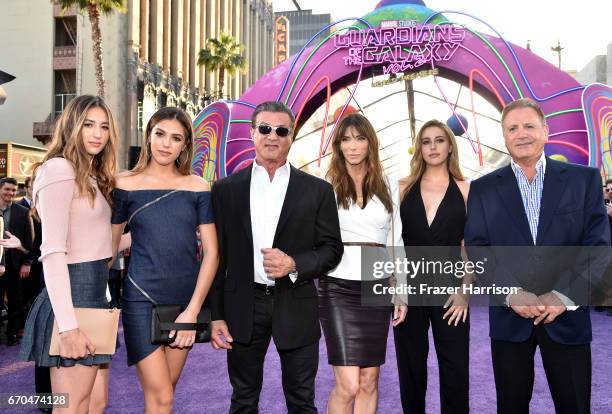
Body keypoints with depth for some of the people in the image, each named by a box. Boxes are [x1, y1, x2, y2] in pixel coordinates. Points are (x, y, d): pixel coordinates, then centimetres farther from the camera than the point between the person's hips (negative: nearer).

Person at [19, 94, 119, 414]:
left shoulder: (91, 176, 18)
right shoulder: (59, 168, -12)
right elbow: (53, 252, -20)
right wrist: (68, 326, -24)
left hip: (94, 296, 9)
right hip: (71, 298, -9)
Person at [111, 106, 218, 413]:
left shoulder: (198, 187, 1)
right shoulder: (125, 184, -1)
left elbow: (211, 252, -2)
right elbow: (109, 247, 4)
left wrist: (193, 311, -8)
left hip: (186, 299, 2)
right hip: (141, 299, -2)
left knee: (166, 389, 15)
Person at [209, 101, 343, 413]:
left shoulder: (317, 190, 1)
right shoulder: (226, 189, 3)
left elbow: (332, 249, 1)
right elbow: (217, 256, 4)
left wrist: (294, 265, -17)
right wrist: (216, 315, 0)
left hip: (296, 308, 0)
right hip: (243, 308, 1)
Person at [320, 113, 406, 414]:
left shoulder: (388, 186, 10)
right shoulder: (327, 185, -1)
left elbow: (395, 240, 12)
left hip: (377, 288, 4)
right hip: (338, 288, -3)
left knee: (369, 382, 9)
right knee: (347, 385, -7)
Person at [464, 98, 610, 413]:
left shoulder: (584, 179, 3)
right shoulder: (483, 189, 4)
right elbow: (477, 248, -2)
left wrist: (564, 296, -13)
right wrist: (511, 294, -14)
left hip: (567, 315, 0)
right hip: (509, 316, 1)